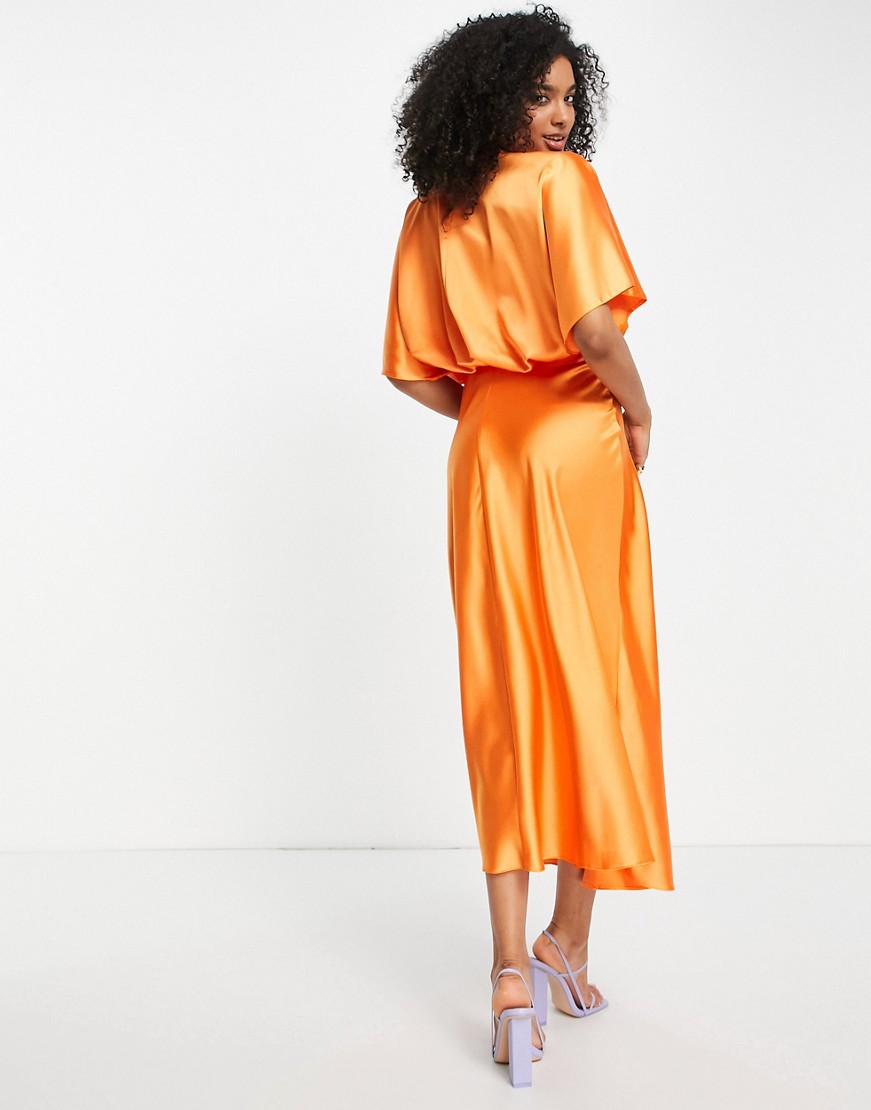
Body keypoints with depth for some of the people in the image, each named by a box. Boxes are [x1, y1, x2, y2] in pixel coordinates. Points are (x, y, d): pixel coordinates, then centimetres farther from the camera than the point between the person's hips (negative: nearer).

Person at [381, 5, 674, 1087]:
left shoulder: (428, 215, 10)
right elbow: (591, 322, -20)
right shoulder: (562, 181, -7)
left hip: (485, 460, 4)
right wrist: (636, 407, -4)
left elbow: (412, 367, 9)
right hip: (579, 445, -4)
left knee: (507, 705, 6)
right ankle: (569, 940, 20)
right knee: (593, 690, 9)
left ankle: (512, 967, 1)